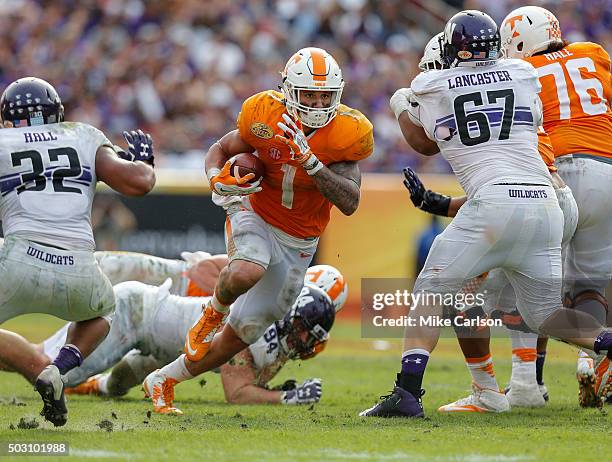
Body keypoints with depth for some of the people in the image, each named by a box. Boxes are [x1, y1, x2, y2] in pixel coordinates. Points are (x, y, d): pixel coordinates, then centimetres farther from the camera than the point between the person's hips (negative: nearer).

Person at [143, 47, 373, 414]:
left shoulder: (346, 134, -18)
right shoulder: (266, 117, -16)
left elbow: (350, 203, -25)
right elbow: (220, 150, 1)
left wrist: (309, 160, -36)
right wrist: (219, 181, -22)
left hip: (297, 245, 2)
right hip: (255, 217, -2)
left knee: (240, 336, 6)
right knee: (246, 274, -39)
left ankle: (164, 381, 26)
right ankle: (215, 310, -3)